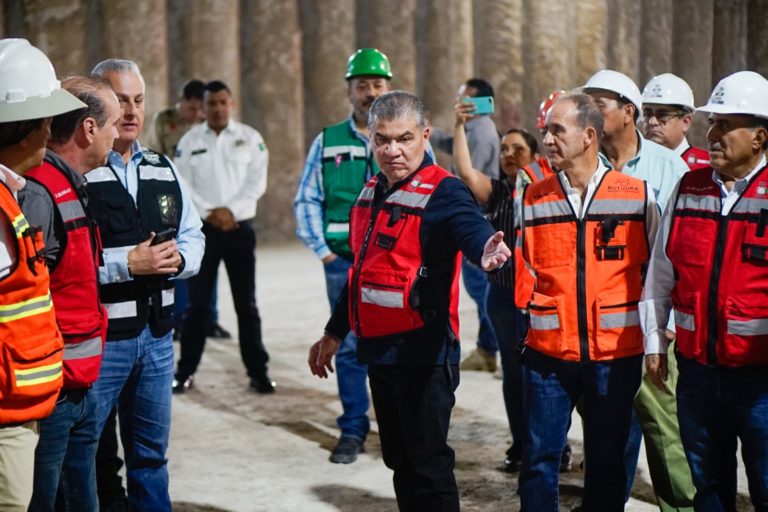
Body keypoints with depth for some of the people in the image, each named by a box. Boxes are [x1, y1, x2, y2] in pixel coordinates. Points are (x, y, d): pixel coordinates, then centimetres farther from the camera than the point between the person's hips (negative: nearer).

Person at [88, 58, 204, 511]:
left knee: (151, 450, 18)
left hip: (157, 333, 7)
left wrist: (177, 258, -5)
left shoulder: (163, 169, 12)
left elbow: (193, 235, 17)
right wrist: (127, 265, -20)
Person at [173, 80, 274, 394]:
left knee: (246, 303, 4)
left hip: (240, 228, 0)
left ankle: (257, 371, 10)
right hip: (202, 229, 0)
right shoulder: (190, 141, 5)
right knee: (197, 303, 5)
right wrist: (209, 212, -13)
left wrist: (230, 210, -15)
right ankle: (186, 371, 13)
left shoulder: (249, 138, 3)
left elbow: (257, 182, -4)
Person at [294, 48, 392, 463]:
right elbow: (306, 200, 11)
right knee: (349, 347, 3)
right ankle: (352, 431, 12)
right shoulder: (327, 142, 9)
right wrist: (323, 250, 1)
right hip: (343, 261, 1)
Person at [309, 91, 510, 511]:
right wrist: (334, 333, 27)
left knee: (428, 465, -2)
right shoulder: (372, 192, 11)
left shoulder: (441, 192, -14)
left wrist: (486, 249, -59)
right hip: (378, 350, 8)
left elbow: (471, 227, -36)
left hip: (422, 353, -8)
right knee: (399, 461, 16)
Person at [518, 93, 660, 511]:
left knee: (607, 460, 10)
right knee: (539, 457, 3)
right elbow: (525, 274, 11)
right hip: (548, 351, 1)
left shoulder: (637, 195, -1)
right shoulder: (534, 198, 5)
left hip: (615, 354, -1)